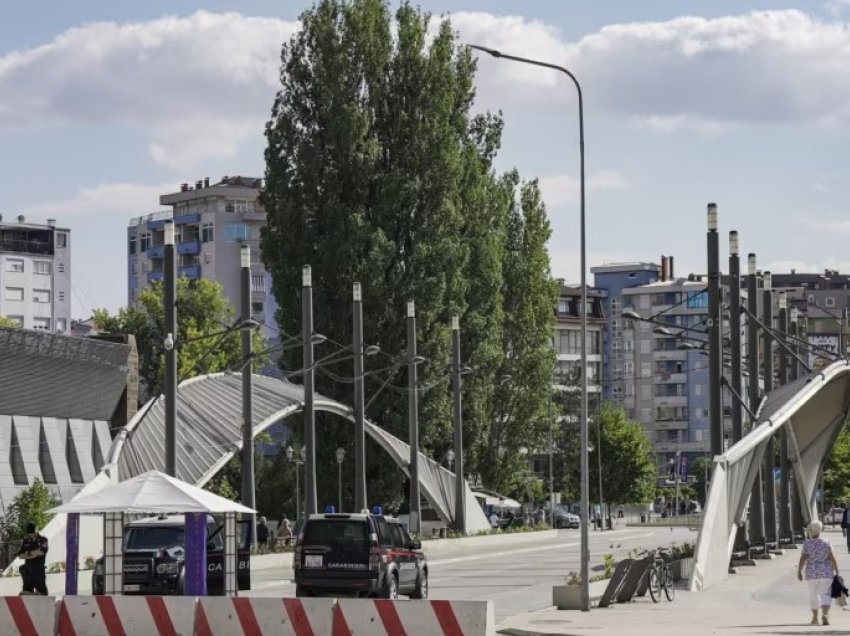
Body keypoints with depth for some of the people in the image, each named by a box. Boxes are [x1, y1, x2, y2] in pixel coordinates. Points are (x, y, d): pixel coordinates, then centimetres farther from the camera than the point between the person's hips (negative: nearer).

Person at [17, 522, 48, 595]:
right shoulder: (26, 541, 11)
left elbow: (42, 552, -16)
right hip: (28, 569, 3)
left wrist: (29, 553, -4)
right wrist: (32, 555, -10)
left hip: (39, 570, -3)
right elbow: (20, 555, 6)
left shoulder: (43, 540, -1)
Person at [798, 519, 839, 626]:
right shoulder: (826, 543, -2)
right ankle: (825, 614, -25)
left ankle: (815, 618, 25)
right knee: (825, 595, -1)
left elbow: (802, 559, -10)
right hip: (826, 573, 0)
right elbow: (832, 559, -5)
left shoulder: (807, 543, -5)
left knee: (813, 595, 17)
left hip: (812, 573, 0)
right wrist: (837, 573, 1)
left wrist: (799, 571, 0)